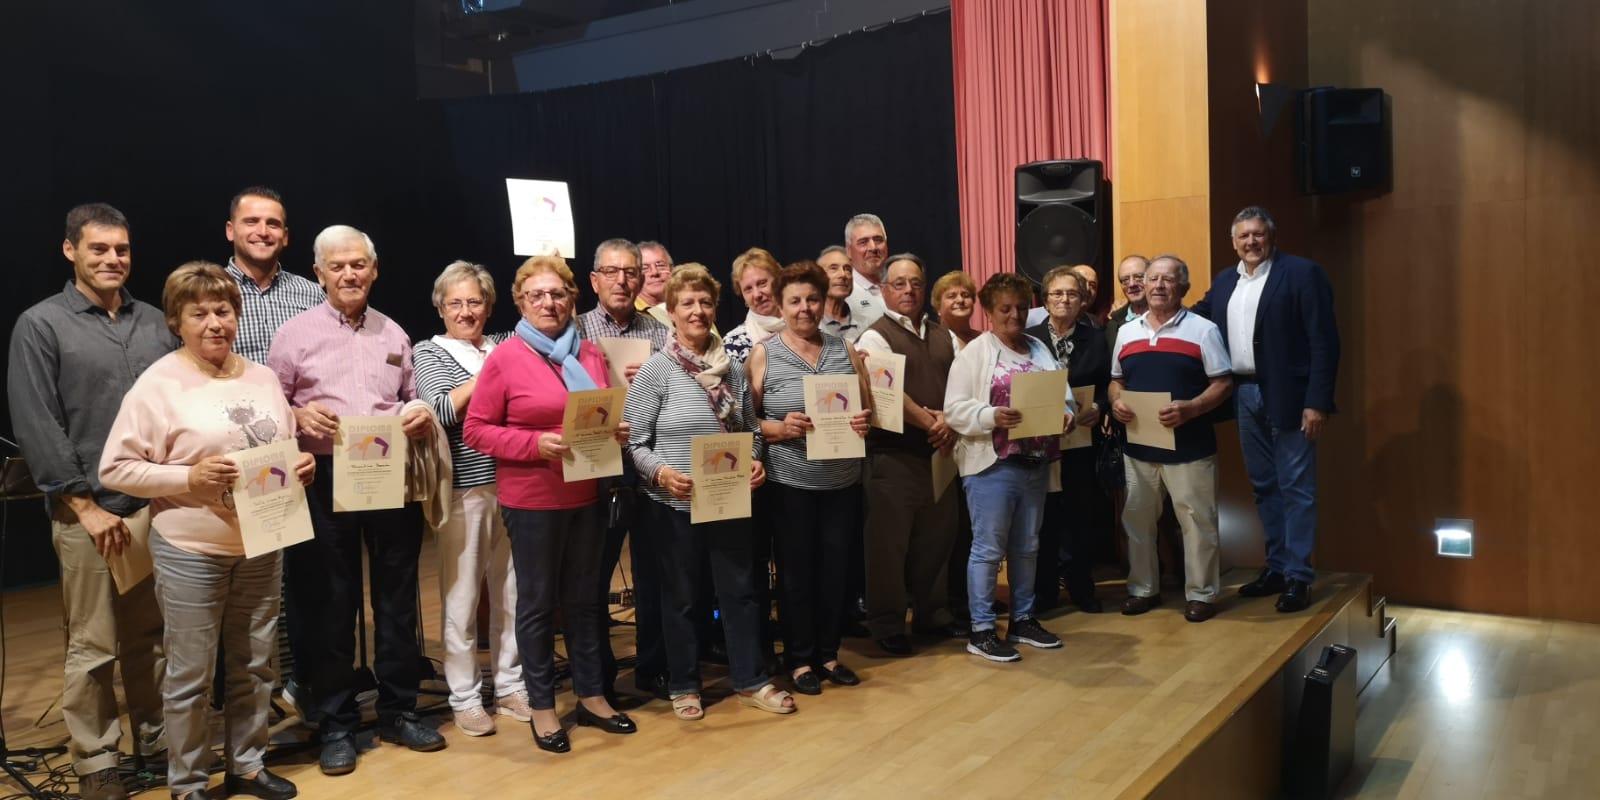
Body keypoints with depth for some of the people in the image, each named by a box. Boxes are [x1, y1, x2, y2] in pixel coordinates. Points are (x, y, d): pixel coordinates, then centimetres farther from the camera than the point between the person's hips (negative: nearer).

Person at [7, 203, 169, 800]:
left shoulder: (154, 323, 10)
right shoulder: (41, 325, -2)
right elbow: (36, 428, -7)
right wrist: (86, 507, -11)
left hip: (158, 505, 4)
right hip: (89, 513, -3)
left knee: (153, 636, 11)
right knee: (93, 647, 4)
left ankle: (157, 740, 25)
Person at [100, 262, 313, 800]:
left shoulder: (262, 378, 7)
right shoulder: (159, 384, -9)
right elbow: (115, 468, -10)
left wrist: (302, 467, -4)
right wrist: (190, 478, -21)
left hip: (263, 547, 5)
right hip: (191, 552, -5)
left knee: (255, 666, 15)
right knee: (191, 675, 6)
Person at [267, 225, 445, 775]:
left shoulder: (394, 334, 12)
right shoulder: (295, 334, 1)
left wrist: (421, 416, -5)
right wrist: (298, 416, -19)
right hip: (327, 481, -3)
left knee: (398, 596, 10)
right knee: (331, 604, 5)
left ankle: (398, 710, 24)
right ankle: (336, 724, 18)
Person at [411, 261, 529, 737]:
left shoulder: (505, 347, 12)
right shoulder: (428, 352, 1)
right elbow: (438, 412, -13)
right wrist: (485, 377, -11)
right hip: (462, 489, -4)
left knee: (511, 591, 10)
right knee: (461, 596, 3)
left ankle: (510, 686, 24)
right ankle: (465, 698, 15)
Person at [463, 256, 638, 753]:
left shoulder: (591, 355, 7)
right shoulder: (505, 358, -7)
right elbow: (476, 430, -8)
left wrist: (618, 433, -4)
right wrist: (534, 443, -21)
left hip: (587, 496, 5)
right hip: (532, 500, -4)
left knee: (583, 598, 15)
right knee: (537, 602, 7)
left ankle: (590, 696, 27)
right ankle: (542, 707, 20)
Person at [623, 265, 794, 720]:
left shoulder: (733, 368, 5)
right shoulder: (656, 370, -8)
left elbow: (751, 431, 13)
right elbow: (634, 442, -9)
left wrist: (754, 461, -6)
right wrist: (661, 472, -25)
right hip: (678, 504, -4)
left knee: (740, 591, 11)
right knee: (681, 596, 10)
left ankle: (750, 681, 24)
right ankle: (684, 687, 25)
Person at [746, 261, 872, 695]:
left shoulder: (845, 349, 8)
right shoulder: (763, 354, -2)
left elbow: (869, 407, 13)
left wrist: (865, 421, -9)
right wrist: (780, 429, -20)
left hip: (843, 481, 4)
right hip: (789, 483, -3)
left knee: (835, 570, 11)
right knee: (796, 572, 6)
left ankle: (828, 654, 27)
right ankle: (800, 659, 20)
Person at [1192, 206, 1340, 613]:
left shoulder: (1302, 273, -7)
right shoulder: (1224, 281, 13)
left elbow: (1324, 341, -12)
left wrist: (1318, 401, -17)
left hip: (1286, 396, -6)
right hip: (1245, 396, 6)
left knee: (1295, 487, 0)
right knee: (1264, 486, 13)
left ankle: (1298, 576, 7)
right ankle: (1276, 568, 24)